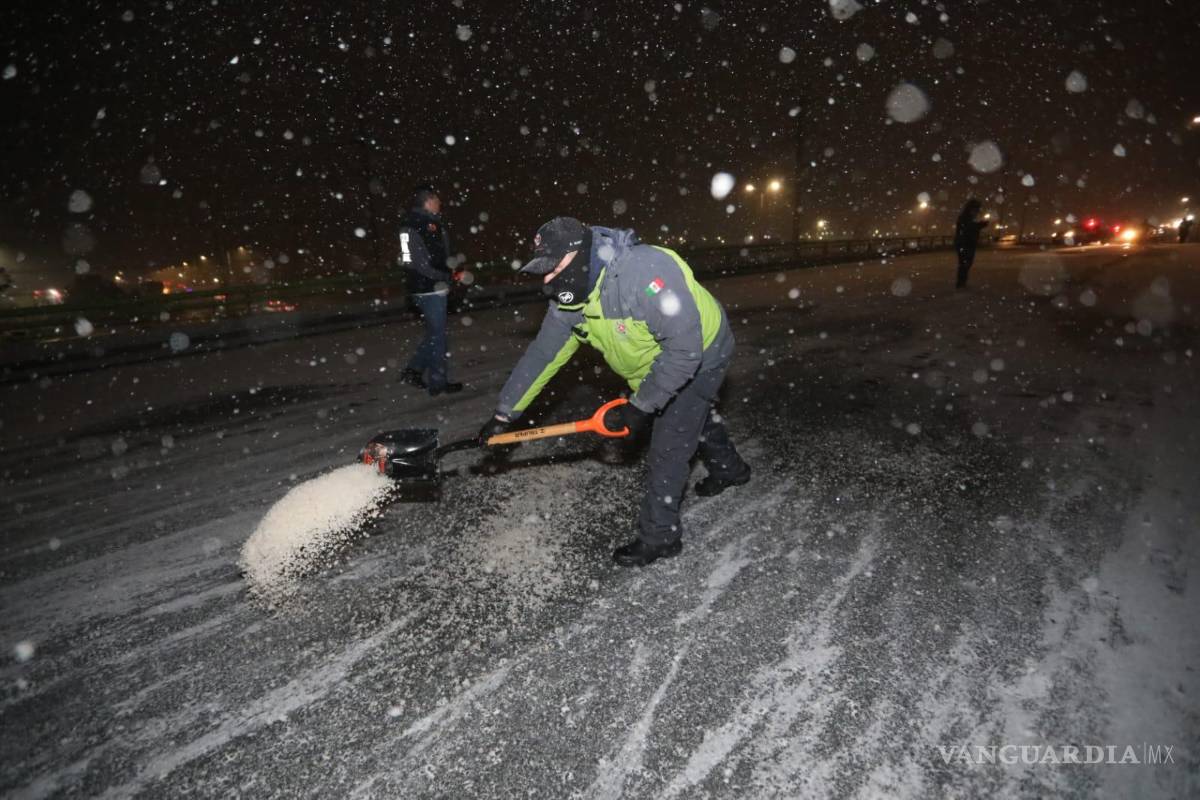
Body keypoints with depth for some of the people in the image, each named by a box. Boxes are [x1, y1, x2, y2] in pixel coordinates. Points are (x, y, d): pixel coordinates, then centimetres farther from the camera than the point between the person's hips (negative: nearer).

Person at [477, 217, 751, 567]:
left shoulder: (646, 271, -41)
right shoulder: (569, 298, -15)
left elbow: (684, 349, -38)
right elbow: (541, 355, -9)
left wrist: (641, 406, -31)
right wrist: (504, 414, -7)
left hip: (701, 353, -8)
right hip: (661, 363, 8)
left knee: (668, 446, -6)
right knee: (694, 417, 28)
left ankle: (659, 536, 12)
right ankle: (730, 468, 57)